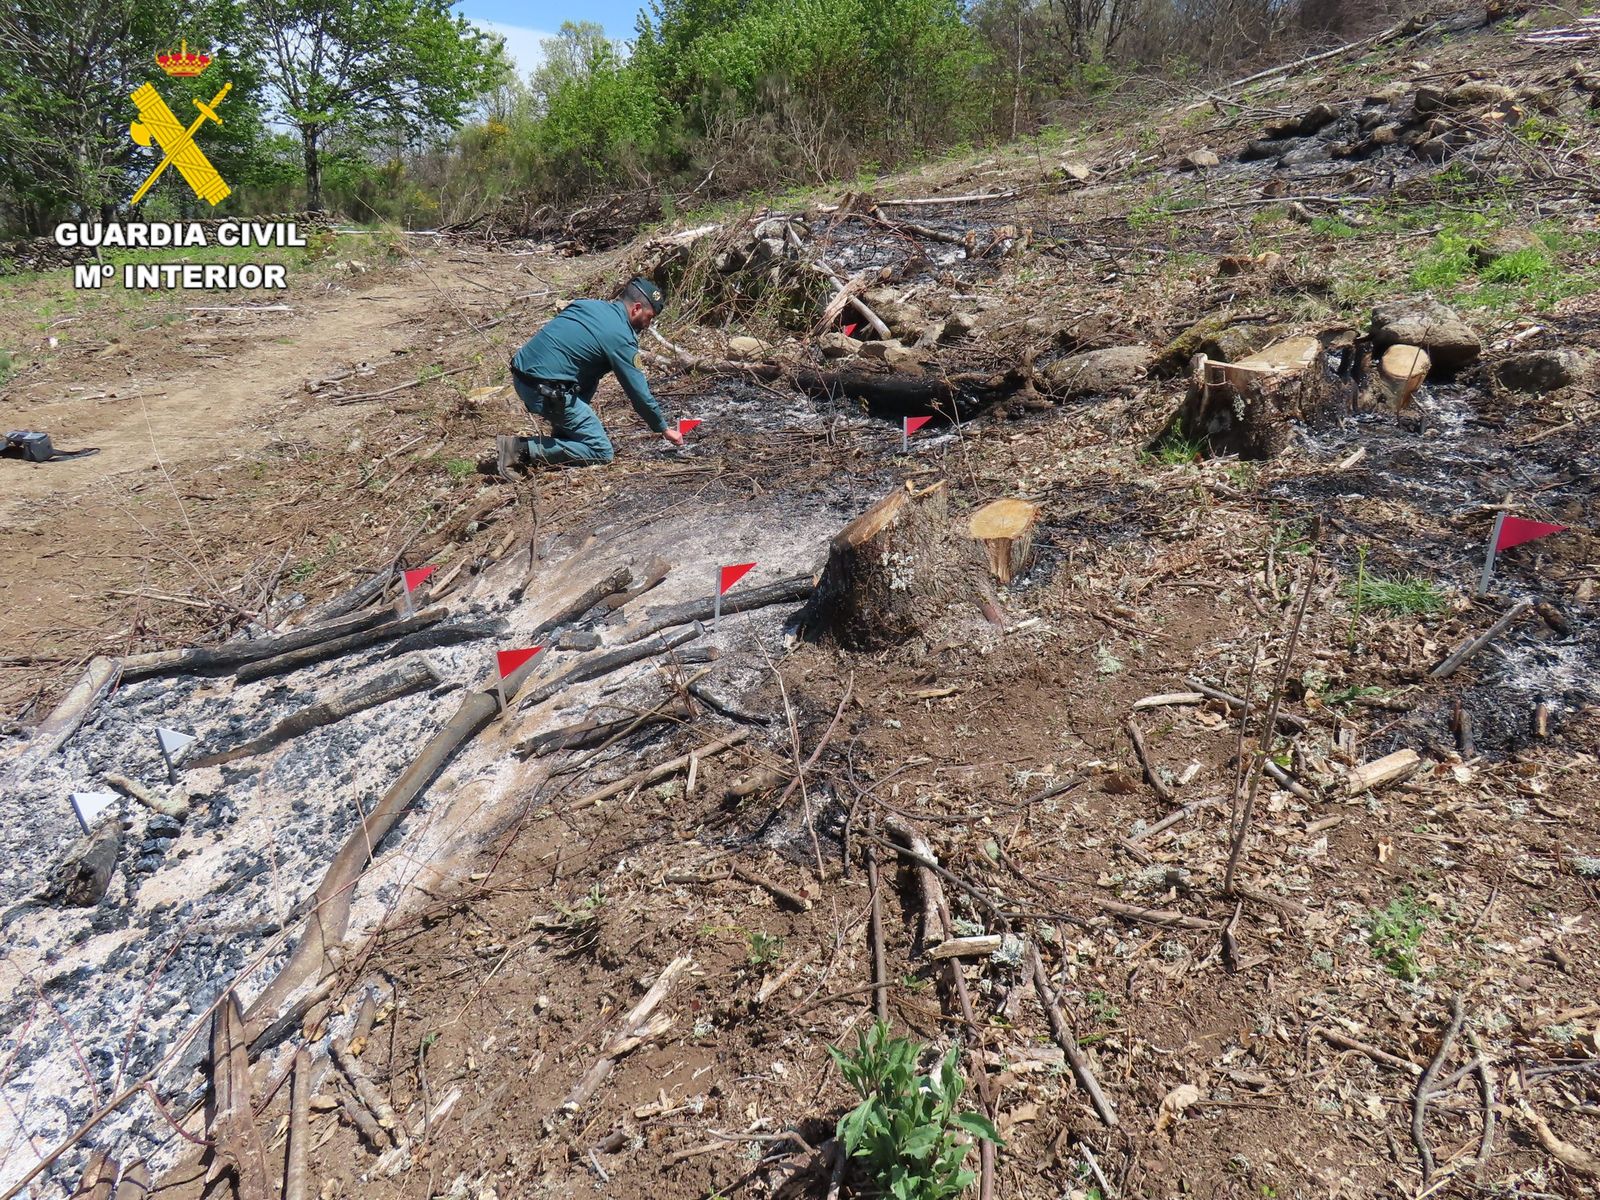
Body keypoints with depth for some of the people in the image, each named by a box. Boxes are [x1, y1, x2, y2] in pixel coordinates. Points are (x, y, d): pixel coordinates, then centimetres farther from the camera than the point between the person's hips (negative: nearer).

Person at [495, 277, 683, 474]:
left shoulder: (587, 304, 14)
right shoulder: (620, 336, -8)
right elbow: (640, 393, -5)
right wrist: (664, 429, 9)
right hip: (545, 391, -9)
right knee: (602, 452, -3)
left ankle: (562, 435, 23)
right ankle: (522, 448, -12)